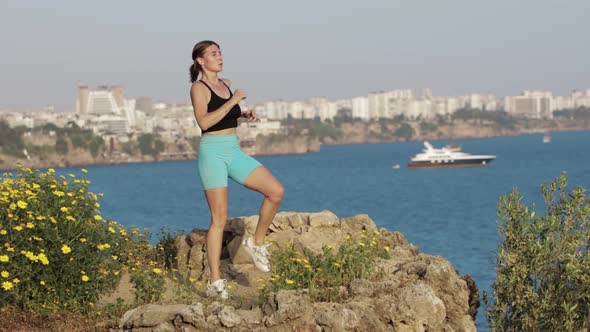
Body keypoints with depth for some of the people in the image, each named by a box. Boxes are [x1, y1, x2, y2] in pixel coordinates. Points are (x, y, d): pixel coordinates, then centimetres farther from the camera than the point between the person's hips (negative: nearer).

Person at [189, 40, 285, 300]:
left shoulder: (226, 84, 15)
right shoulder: (199, 88, -6)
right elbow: (203, 122, -21)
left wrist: (244, 115, 11)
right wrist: (232, 101, -19)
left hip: (234, 152, 7)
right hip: (213, 153, -7)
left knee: (276, 191, -8)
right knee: (219, 218, -8)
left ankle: (257, 242, 9)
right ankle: (215, 283, -3)